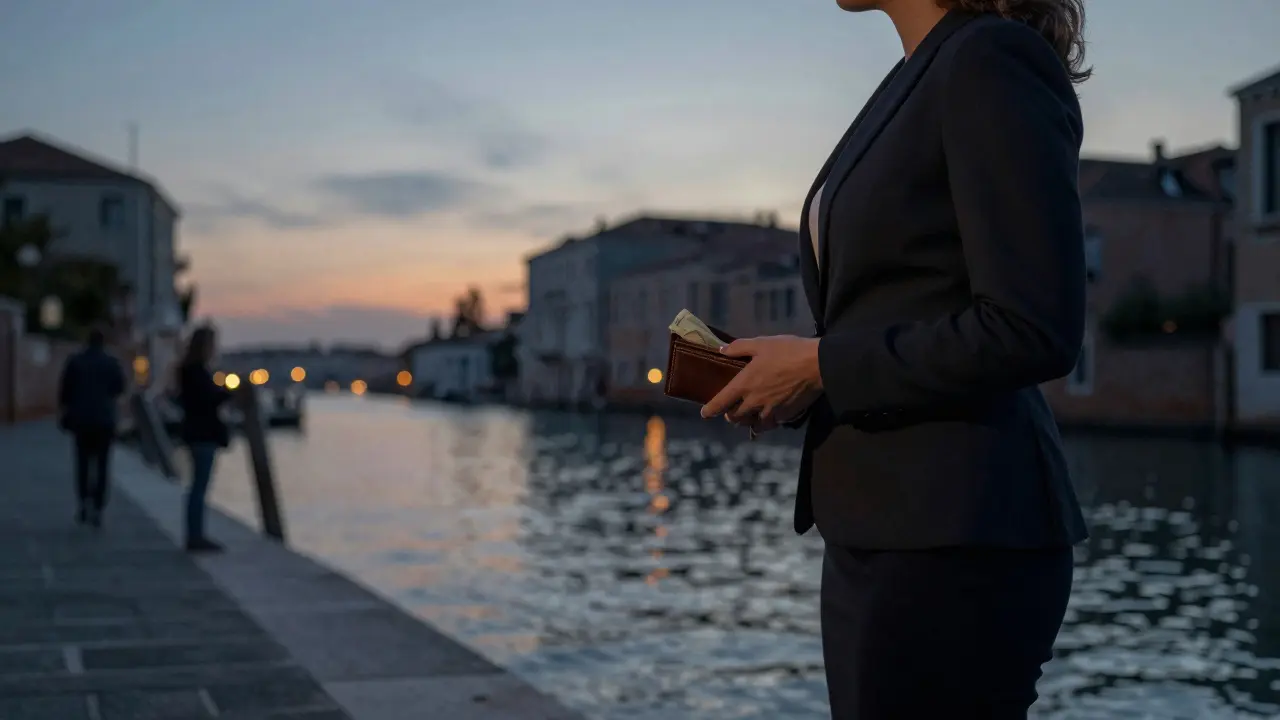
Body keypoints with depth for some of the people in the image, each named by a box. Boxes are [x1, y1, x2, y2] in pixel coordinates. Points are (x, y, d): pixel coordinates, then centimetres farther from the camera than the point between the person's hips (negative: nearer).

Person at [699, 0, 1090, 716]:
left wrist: (822, 365, -13)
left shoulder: (992, 59, -12)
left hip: (954, 536, -9)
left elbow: (1032, 330, -20)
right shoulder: (920, 80, 16)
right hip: (878, 529, 9)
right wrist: (792, 374, 6)